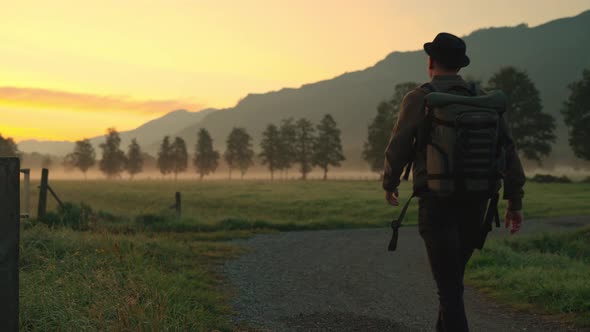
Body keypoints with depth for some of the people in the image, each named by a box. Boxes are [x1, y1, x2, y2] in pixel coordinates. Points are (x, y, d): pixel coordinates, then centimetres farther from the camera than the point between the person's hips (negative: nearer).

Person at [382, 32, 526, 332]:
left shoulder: (418, 98, -6)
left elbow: (398, 148, -6)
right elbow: (507, 150, 1)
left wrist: (390, 184, 13)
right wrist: (515, 202, 4)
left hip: (437, 205, -5)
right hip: (475, 205, 5)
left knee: (450, 287, -3)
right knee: (451, 276, 24)